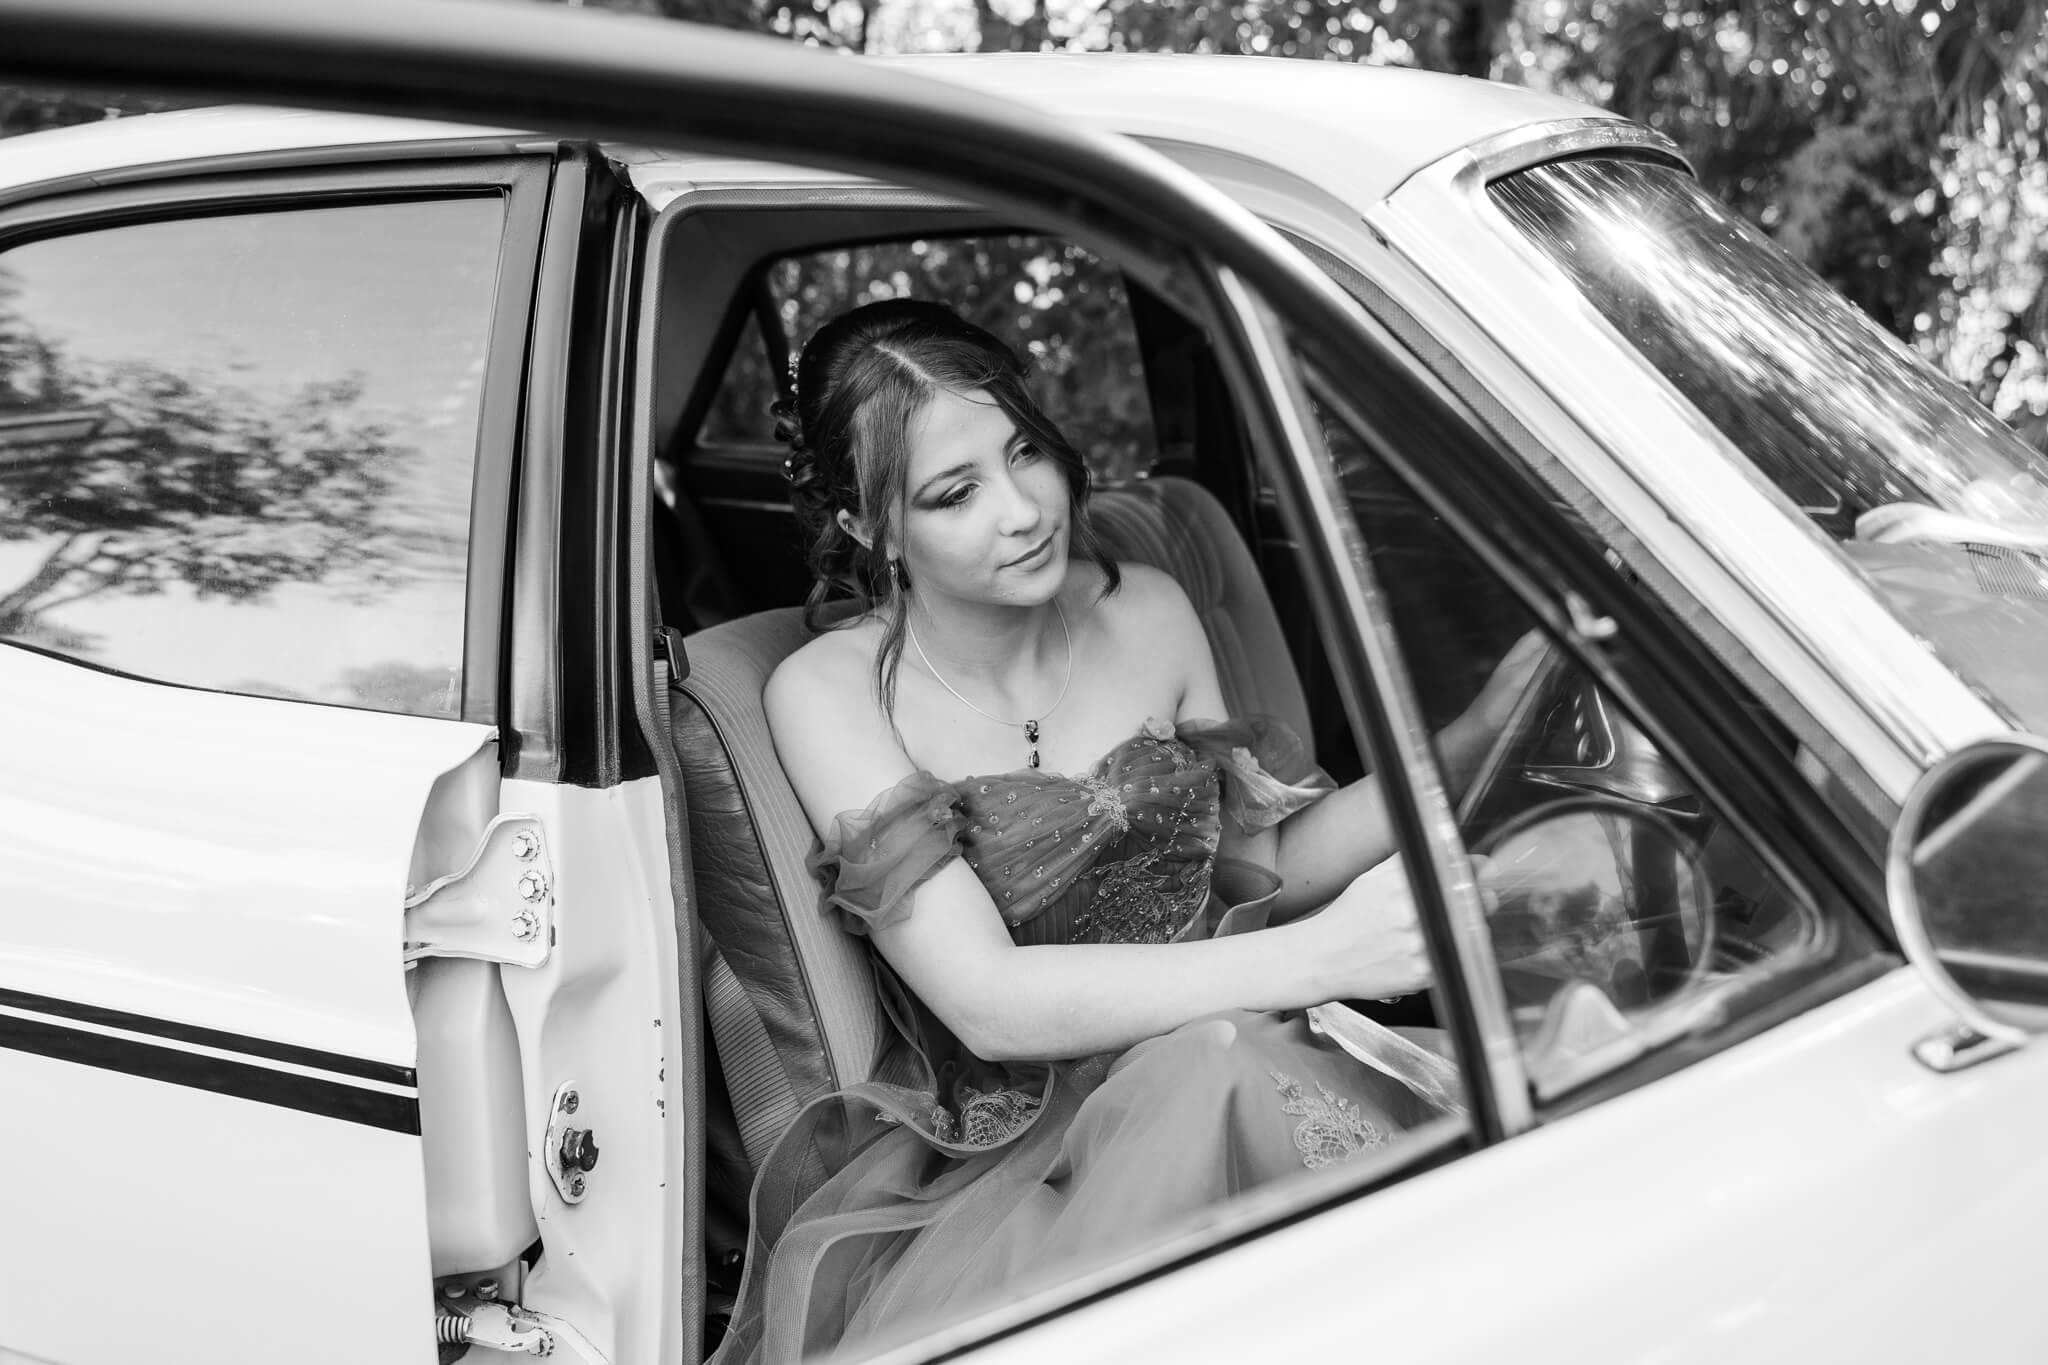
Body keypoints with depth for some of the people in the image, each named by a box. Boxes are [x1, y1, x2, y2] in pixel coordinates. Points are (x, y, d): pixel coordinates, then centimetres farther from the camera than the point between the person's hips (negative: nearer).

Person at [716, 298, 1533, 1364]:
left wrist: (1463, 746, -3)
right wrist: (1317, 957, -28)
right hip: (1009, 1140, -4)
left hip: (1231, 1074, 4)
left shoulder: (1146, 612, 6)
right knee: (1211, 1067, -36)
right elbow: (987, 1004, -18)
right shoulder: (829, 695, -9)